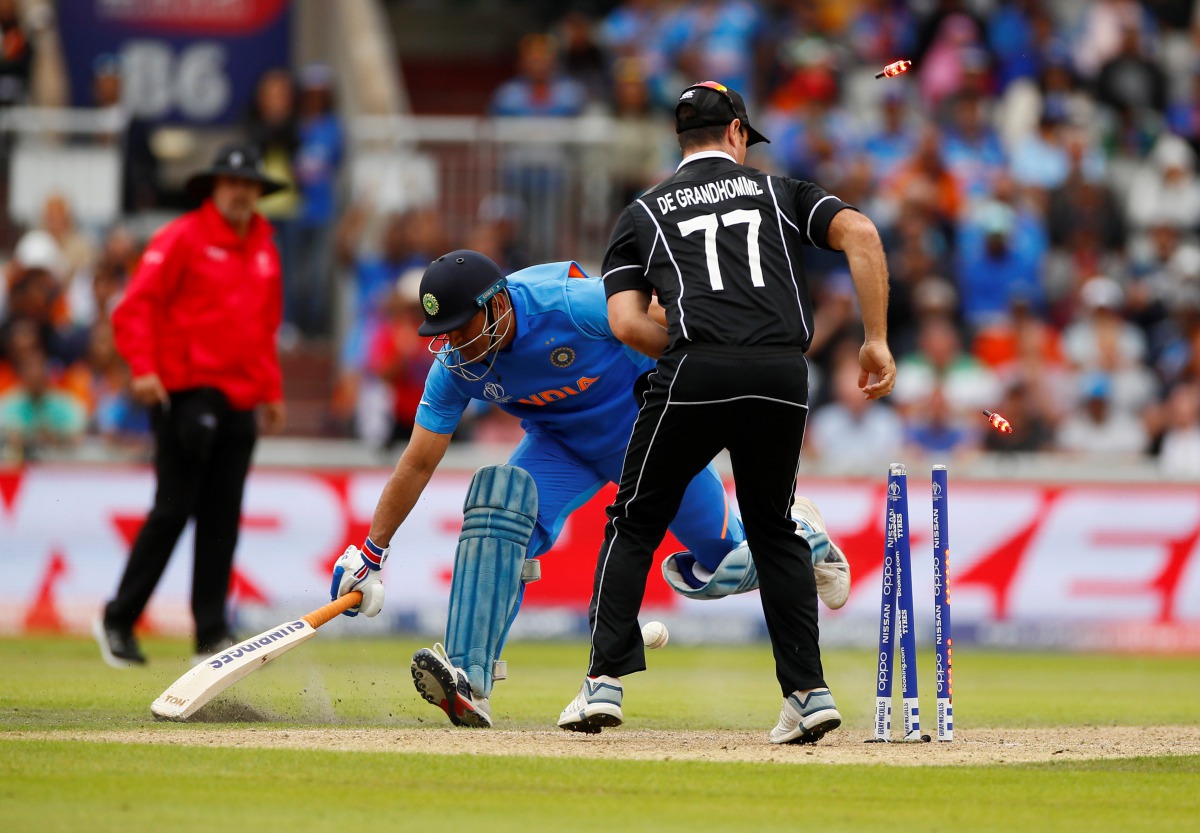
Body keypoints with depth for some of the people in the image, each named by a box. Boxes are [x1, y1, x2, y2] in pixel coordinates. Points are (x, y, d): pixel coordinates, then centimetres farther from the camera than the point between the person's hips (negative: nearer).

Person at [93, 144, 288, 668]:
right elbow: (135, 307, -9)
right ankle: (118, 620, 2)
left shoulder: (264, 250, 17)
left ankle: (212, 633, 5)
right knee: (173, 510, -7)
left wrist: (272, 391, 19)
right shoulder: (183, 238, -4)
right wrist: (143, 368, -20)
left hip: (239, 403, 6)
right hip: (187, 395, -6)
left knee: (222, 519, 4)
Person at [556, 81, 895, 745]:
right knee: (775, 529, 18)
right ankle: (809, 691, 9)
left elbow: (626, 322, 8)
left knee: (635, 522, 13)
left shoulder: (643, 212, 22)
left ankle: (604, 683, 3)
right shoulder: (779, 192, 23)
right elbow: (858, 232, 5)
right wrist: (876, 340, 6)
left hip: (694, 368, -1)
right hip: (784, 374, 2)